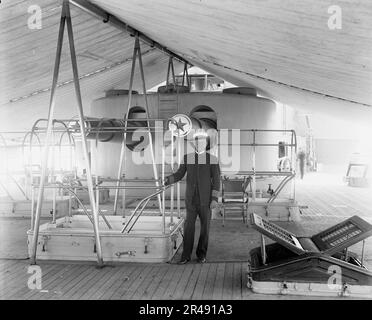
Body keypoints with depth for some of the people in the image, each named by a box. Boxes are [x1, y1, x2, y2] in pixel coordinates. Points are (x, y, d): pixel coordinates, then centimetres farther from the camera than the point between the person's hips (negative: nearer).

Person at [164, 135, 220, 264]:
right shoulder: (187, 158, 4)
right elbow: (179, 175, 3)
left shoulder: (212, 159, -3)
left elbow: (216, 180, -5)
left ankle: (201, 254, 19)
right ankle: (186, 255, 8)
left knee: (205, 226, 4)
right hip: (191, 199, 2)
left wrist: (215, 199, -13)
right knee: (189, 226, -1)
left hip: (205, 198, -1)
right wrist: (167, 180, -18)